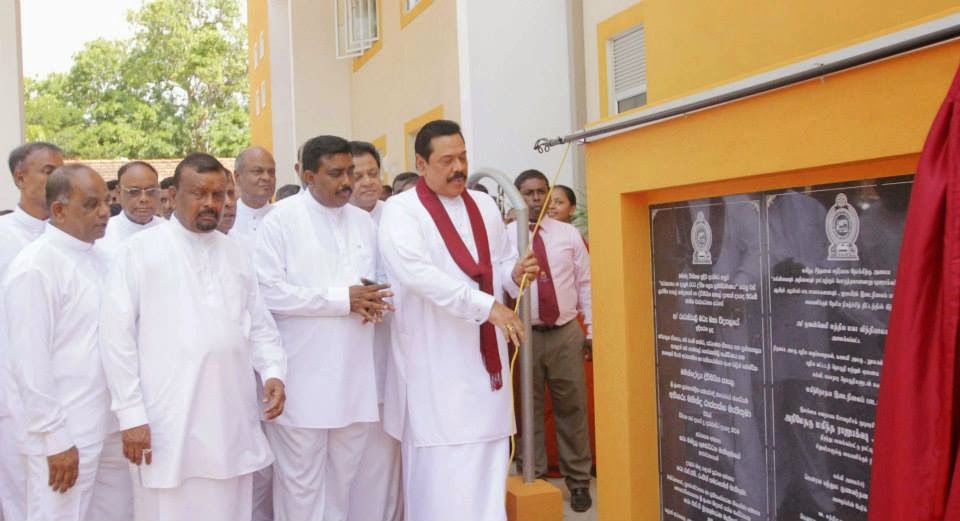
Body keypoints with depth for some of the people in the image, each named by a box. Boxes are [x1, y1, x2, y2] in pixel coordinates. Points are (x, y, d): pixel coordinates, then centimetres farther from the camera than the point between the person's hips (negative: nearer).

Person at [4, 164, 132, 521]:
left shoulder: (99, 257, 10)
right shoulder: (35, 267, -13)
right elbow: (30, 361, -16)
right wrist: (55, 439, -16)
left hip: (108, 426, 7)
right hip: (64, 434, -7)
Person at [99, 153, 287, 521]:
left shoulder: (234, 252, 13)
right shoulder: (140, 250, -2)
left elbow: (259, 323, 16)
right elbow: (117, 336, -5)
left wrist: (274, 371, -1)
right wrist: (131, 414, -8)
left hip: (233, 420, 4)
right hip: (167, 424, -4)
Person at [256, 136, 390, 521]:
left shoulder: (364, 222, 12)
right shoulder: (280, 220, -5)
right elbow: (268, 291, -14)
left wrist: (372, 301, -5)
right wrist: (342, 299, -16)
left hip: (353, 375, 5)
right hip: (302, 377, -5)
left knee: (342, 475, 15)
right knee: (300, 479, 2)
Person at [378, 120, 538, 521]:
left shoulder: (485, 206, 13)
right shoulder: (400, 211, -7)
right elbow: (417, 273, -21)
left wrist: (515, 273, -6)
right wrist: (487, 306, -27)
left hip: (484, 357, 6)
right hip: (435, 364, -5)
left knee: (486, 467, 11)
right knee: (440, 472, -1)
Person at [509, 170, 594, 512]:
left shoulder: (569, 234, 6)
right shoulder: (505, 237, -2)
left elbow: (585, 283, 7)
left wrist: (592, 328, 4)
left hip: (567, 332, 2)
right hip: (525, 334, -2)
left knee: (572, 407, 9)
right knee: (529, 407, 9)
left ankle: (578, 480, 22)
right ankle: (533, 477, 23)